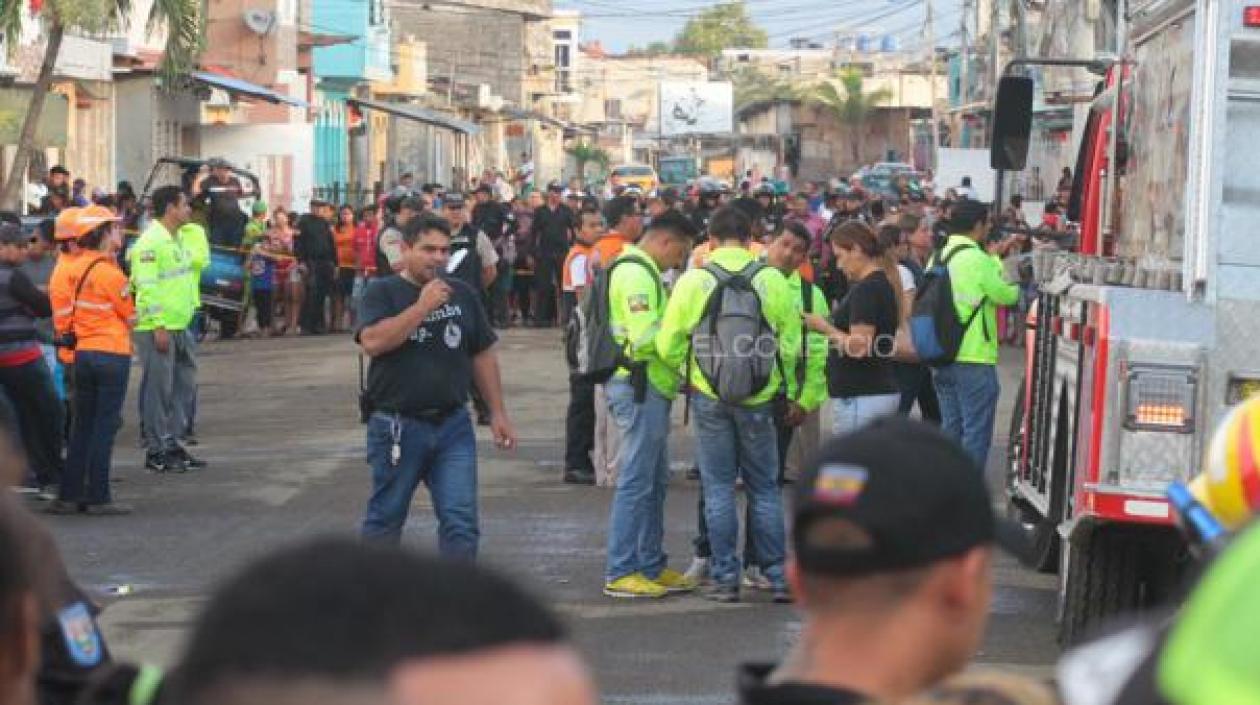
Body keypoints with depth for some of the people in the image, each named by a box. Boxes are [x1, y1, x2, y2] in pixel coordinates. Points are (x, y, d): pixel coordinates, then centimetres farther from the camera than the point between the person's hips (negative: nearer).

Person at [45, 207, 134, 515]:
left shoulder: (64, 267, 3)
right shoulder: (106, 270, -14)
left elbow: (61, 311, 7)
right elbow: (129, 314, -5)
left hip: (81, 352, 6)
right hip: (112, 353, -6)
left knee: (82, 426, 13)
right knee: (105, 426, -1)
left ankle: (69, 495, 13)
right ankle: (98, 497, 0)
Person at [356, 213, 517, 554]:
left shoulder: (463, 294, 10)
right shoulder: (383, 293, -3)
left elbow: (483, 356, 16)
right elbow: (373, 342, -21)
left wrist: (498, 413, 13)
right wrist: (422, 307, -21)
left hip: (453, 424, 3)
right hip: (398, 426, -3)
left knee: (460, 520, -4)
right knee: (385, 519, 9)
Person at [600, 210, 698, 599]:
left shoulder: (642, 271, 20)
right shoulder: (636, 274, -15)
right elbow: (646, 337, -23)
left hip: (649, 387, 11)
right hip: (638, 387, -11)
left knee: (655, 482, 15)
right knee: (636, 482, -7)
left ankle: (652, 566, 21)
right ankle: (620, 573, -4)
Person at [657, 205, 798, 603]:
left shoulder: (693, 281, -6)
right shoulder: (772, 280, -5)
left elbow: (668, 345, -3)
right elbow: (791, 342, -2)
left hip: (709, 396, -1)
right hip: (759, 398, 1)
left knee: (718, 487, 7)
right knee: (764, 488, 10)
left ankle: (725, 577, 6)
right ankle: (777, 576, 11)